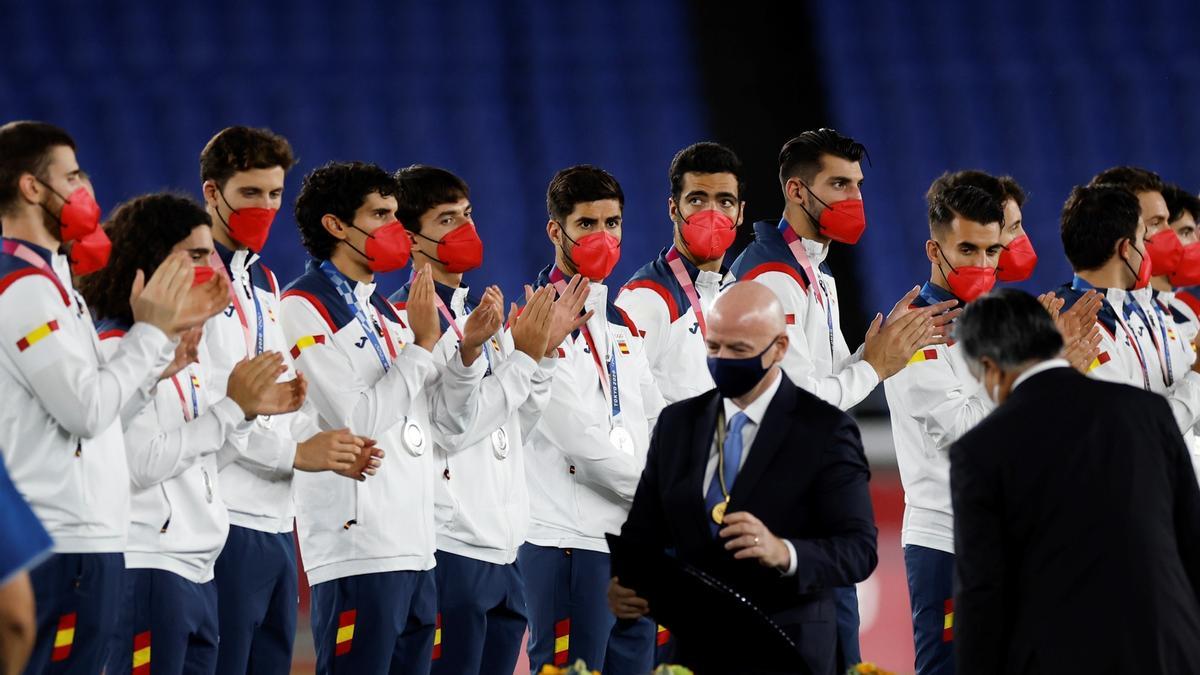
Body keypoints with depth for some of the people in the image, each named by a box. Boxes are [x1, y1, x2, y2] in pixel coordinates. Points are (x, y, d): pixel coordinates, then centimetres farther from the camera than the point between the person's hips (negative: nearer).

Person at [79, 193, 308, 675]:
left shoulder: (189, 349, 17)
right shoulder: (116, 348, -10)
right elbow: (140, 464, -18)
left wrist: (250, 411, 4)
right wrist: (231, 408, -14)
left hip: (197, 574, 9)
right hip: (146, 568, -9)